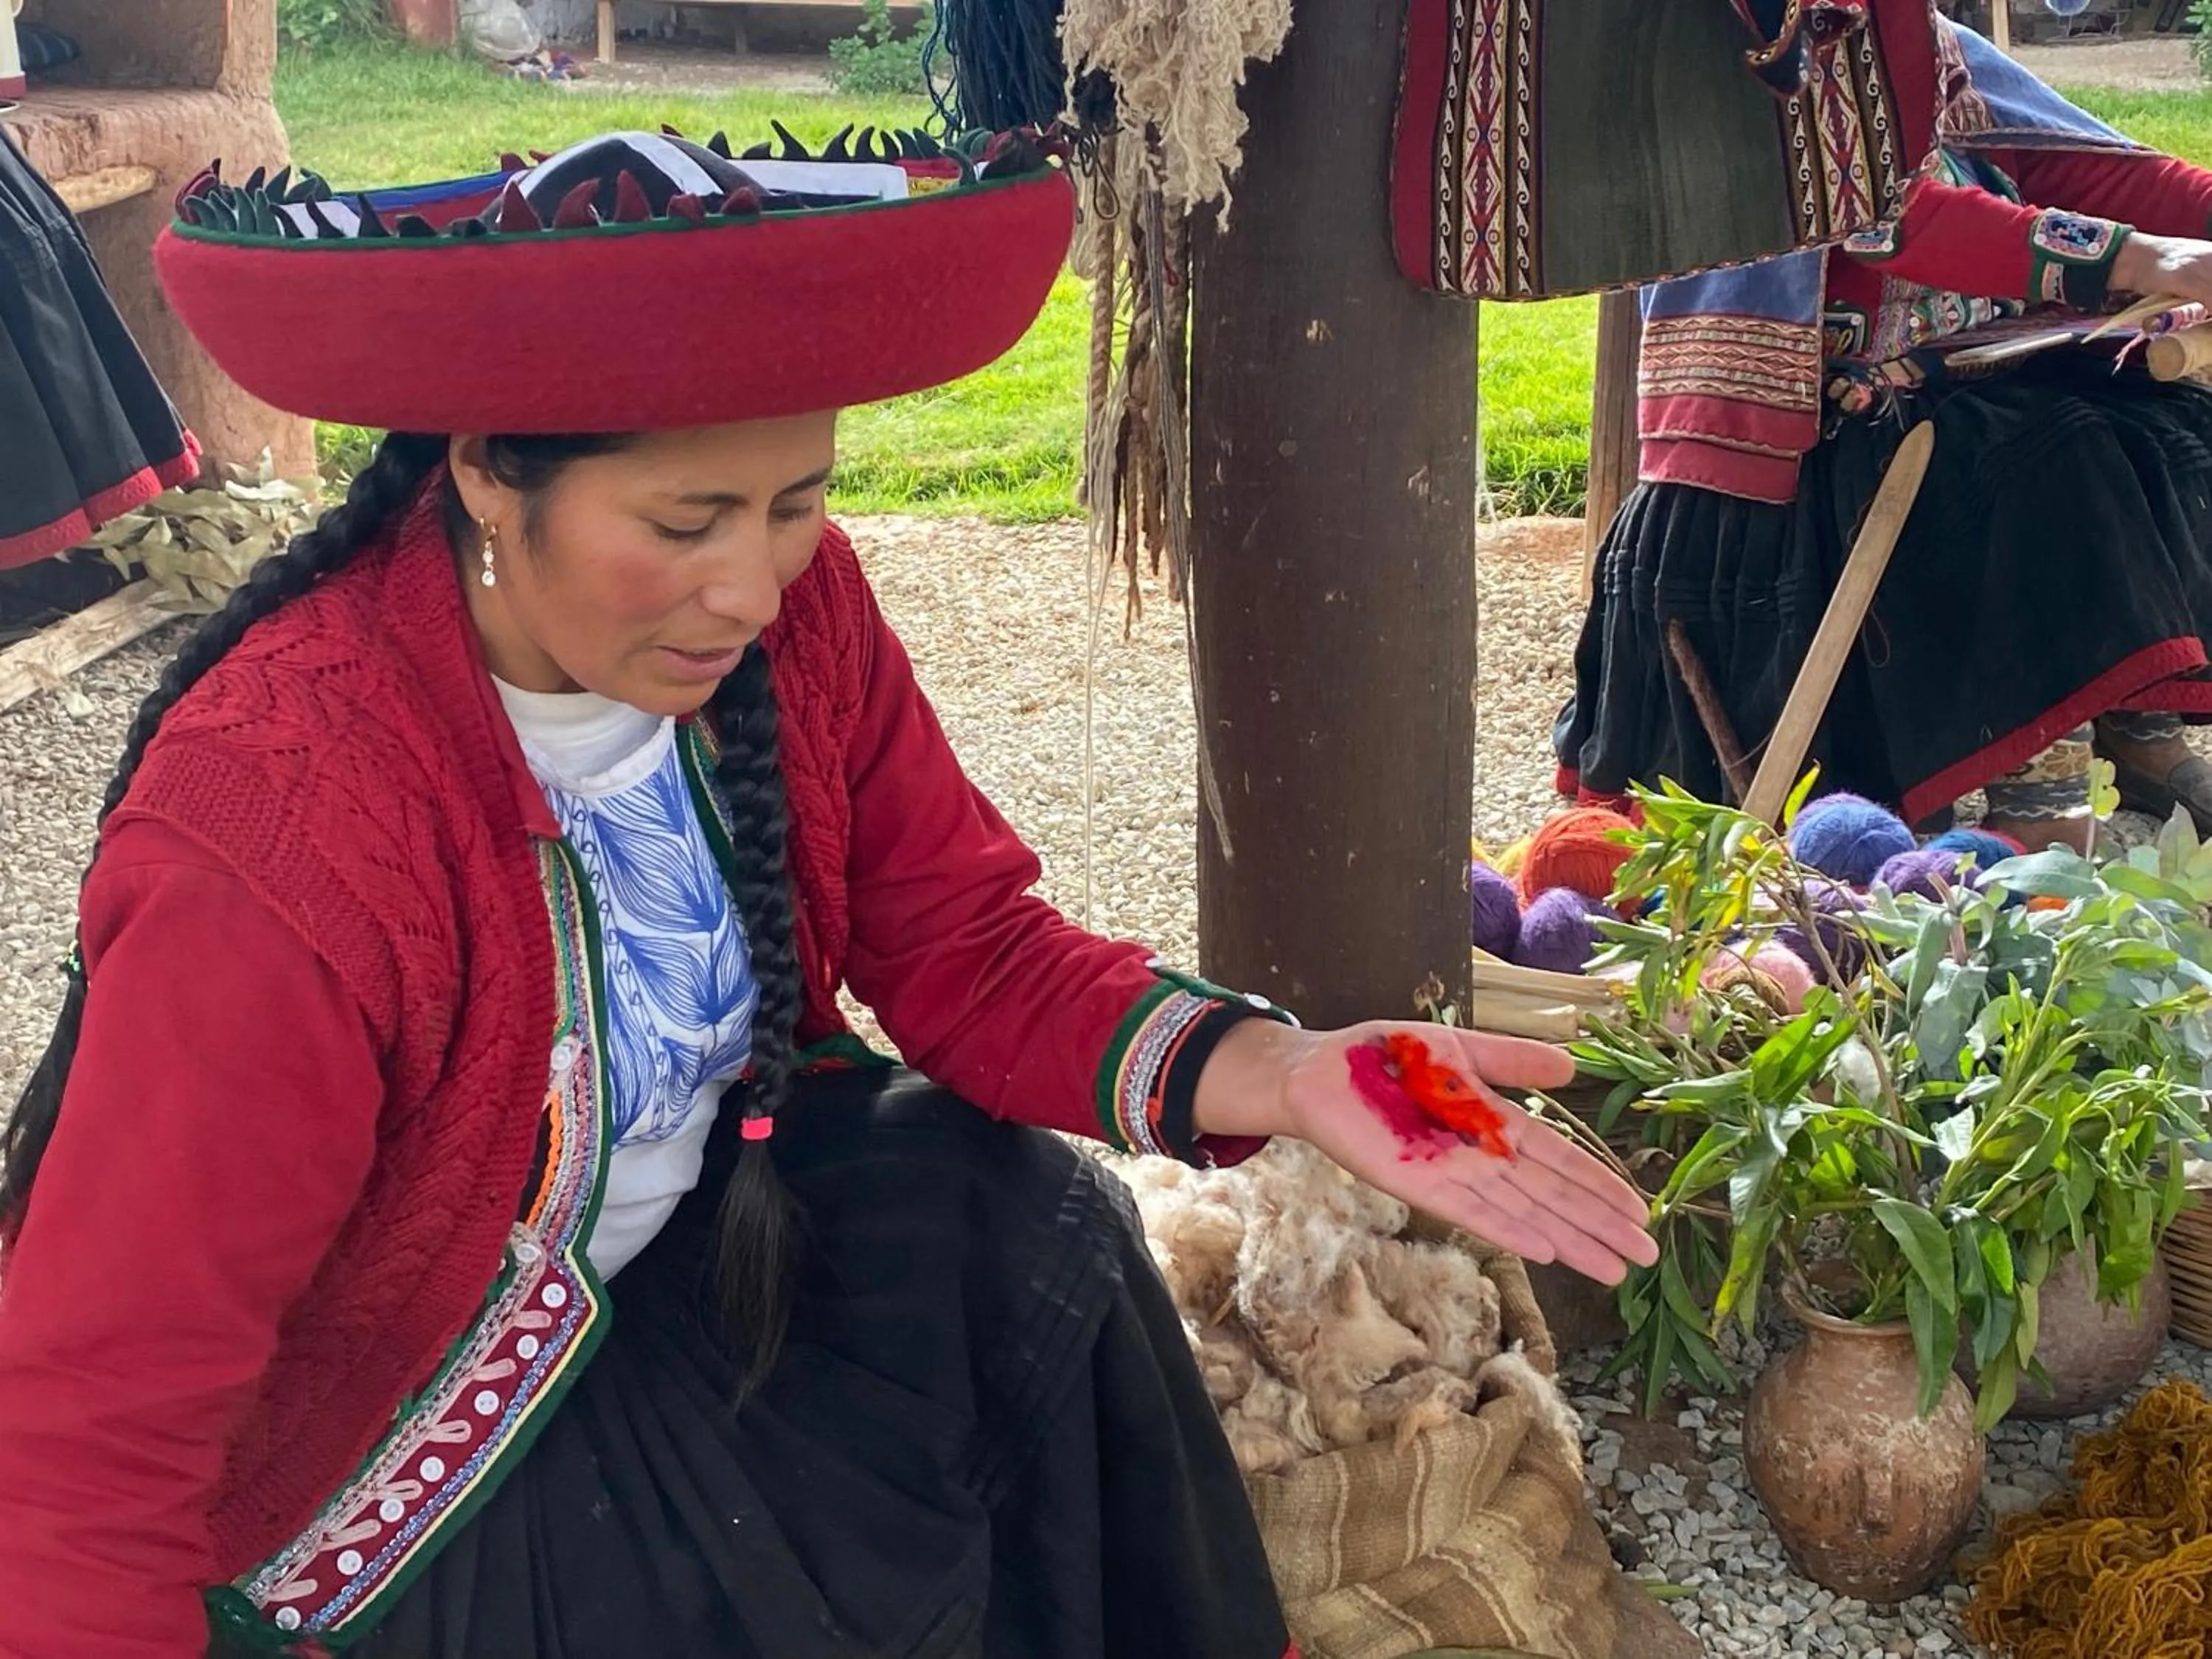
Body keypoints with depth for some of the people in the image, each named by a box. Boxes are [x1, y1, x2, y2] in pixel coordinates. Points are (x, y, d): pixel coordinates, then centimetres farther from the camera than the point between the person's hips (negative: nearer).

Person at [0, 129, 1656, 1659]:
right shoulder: (282, 847, -34)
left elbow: (973, 952, -10)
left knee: (1031, 1225, -14)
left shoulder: (792, 607, -16)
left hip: (695, 1206, 6)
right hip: (389, 1438, -5)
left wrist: (1281, 1073, -26)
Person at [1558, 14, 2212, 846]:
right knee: (2055, 460, -28)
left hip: (1967, 387, 8)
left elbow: (2092, 167, 8)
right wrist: (2137, 258, -34)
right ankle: (2039, 807, -23)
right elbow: (1900, 217, -26)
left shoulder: (1936, 49, 13)